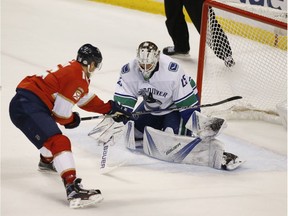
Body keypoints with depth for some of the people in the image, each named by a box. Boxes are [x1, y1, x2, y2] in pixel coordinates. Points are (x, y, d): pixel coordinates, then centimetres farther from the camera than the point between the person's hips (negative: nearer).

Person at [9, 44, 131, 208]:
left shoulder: (72, 69, 18)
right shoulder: (76, 77, -13)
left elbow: (86, 98, 34)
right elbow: (61, 114, -12)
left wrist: (109, 108, 35)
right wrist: (71, 120, 8)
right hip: (27, 107, -11)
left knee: (51, 129, 39)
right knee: (59, 142, -25)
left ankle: (47, 161, 67)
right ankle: (73, 189, -41)